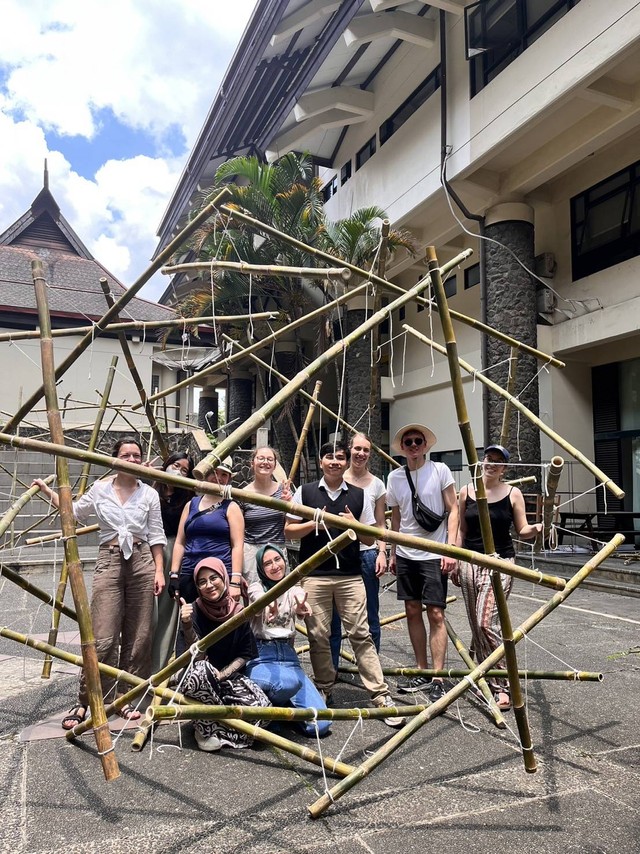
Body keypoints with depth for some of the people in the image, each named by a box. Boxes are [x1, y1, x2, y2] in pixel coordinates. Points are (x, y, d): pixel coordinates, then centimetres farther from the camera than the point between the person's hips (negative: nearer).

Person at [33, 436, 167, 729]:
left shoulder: (149, 494, 4)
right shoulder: (100, 489, 5)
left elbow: (156, 536, 6)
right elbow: (74, 513, 20)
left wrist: (159, 570, 0)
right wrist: (47, 491, 17)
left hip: (142, 561, 1)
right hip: (109, 561, -1)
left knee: (138, 637, 4)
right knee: (103, 638, -6)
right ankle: (84, 702, 7)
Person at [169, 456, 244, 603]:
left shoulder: (231, 507, 4)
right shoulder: (191, 505, 15)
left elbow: (237, 546, -4)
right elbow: (180, 542, 15)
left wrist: (235, 582, -12)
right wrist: (174, 574, 6)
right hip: (189, 576, 3)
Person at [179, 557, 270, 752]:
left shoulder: (238, 612, -5)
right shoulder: (194, 611, -11)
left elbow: (245, 654, 1)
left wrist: (222, 675, -13)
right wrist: (187, 625, -40)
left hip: (230, 677, 2)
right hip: (200, 680, -2)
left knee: (261, 705, -24)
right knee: (200, 669, -38)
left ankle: (213, 726, 1)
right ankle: (206, 730, -13)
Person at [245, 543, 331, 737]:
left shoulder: (295, 590, 9)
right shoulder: (257, 587, 0)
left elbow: (300, 606, -17)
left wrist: (300, 609, -44)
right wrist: (270, 610, -51)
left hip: (288, 656, 3)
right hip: (260, 656, -3)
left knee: (320, 724, -13)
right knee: (289, 682, -37)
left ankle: (282, 704, 15)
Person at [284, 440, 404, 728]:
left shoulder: (358, 495, 7)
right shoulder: (305, 492, 4)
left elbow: (370, 538, 11)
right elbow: (289, 531, 5)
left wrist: (355, 525, -9)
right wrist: (314, 523, -11)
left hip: (350, 576, 0)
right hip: (314, 575, 0)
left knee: (360, 634, -2)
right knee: (318, 635, 5)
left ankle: (381, 695, 3)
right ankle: (323, 689, 25)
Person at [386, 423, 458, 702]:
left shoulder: (439, 470, -5)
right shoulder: (394, 477, 6)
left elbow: (453, 510, -4)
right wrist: (393, 553, 15)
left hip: (434, 555, -4)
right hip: (405, 555, 5)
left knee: (435, 614, -5)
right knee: (412, 611, 9)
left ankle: (437, 679, 2)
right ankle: (422, 672, 21)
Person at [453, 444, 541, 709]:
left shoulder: (513, 494, 0)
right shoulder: (466, 492, 6)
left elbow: (522, 530, 3)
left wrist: (534, 529, -20)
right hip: (470, 562, 3)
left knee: (487, 622, -14)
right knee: (476, 624, 6)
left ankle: (502, 685, -3)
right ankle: (485, 676, 21)